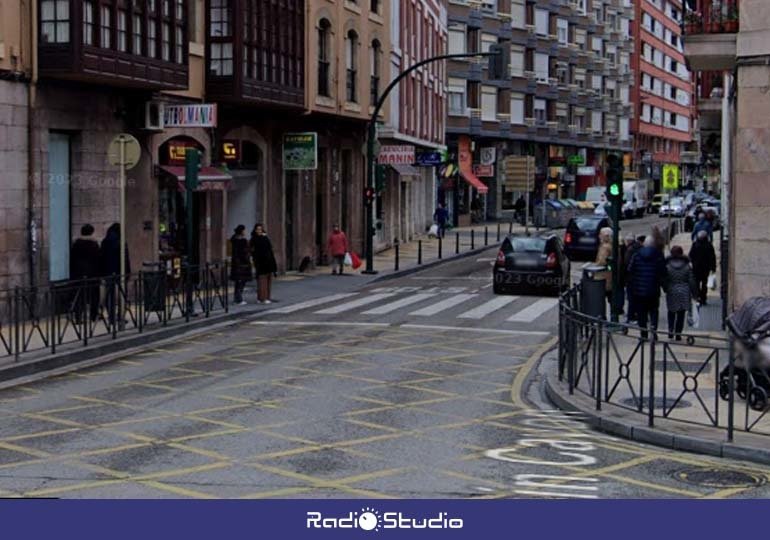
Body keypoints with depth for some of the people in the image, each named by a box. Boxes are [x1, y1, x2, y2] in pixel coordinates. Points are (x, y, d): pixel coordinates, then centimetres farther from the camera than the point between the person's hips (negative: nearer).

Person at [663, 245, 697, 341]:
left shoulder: (668, 266, -6)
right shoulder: (687, 266, -3)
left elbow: (664, 280, -3)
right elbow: (691, 280, -2)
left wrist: (665, 290, 13)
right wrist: (693, 292, 8)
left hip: (671, 292, 0)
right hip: (684, 293, 0)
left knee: (671, 312, 16)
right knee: (681, 314, 6)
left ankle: (670, 331, 4)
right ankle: (678, 334, 6)